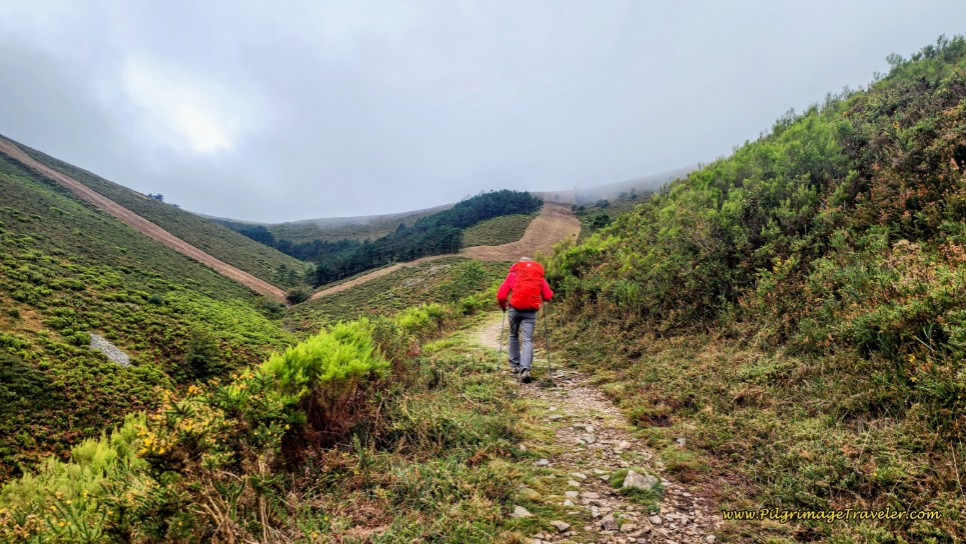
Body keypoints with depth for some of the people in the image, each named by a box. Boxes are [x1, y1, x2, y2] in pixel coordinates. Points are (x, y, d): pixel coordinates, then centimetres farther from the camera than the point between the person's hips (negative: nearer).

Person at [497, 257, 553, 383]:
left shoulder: (513, 274, 10)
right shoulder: (539, 276, 13)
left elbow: (500, 295, 2)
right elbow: (548, 296, 6)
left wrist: (503, 306, 20)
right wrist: (539, 299, 27)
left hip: (515, 308, 0)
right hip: (531, 311, 0)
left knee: (514, 336, 20)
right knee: (528, 340, -2)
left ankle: (514, 365, 25)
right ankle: (525, 369, -19)